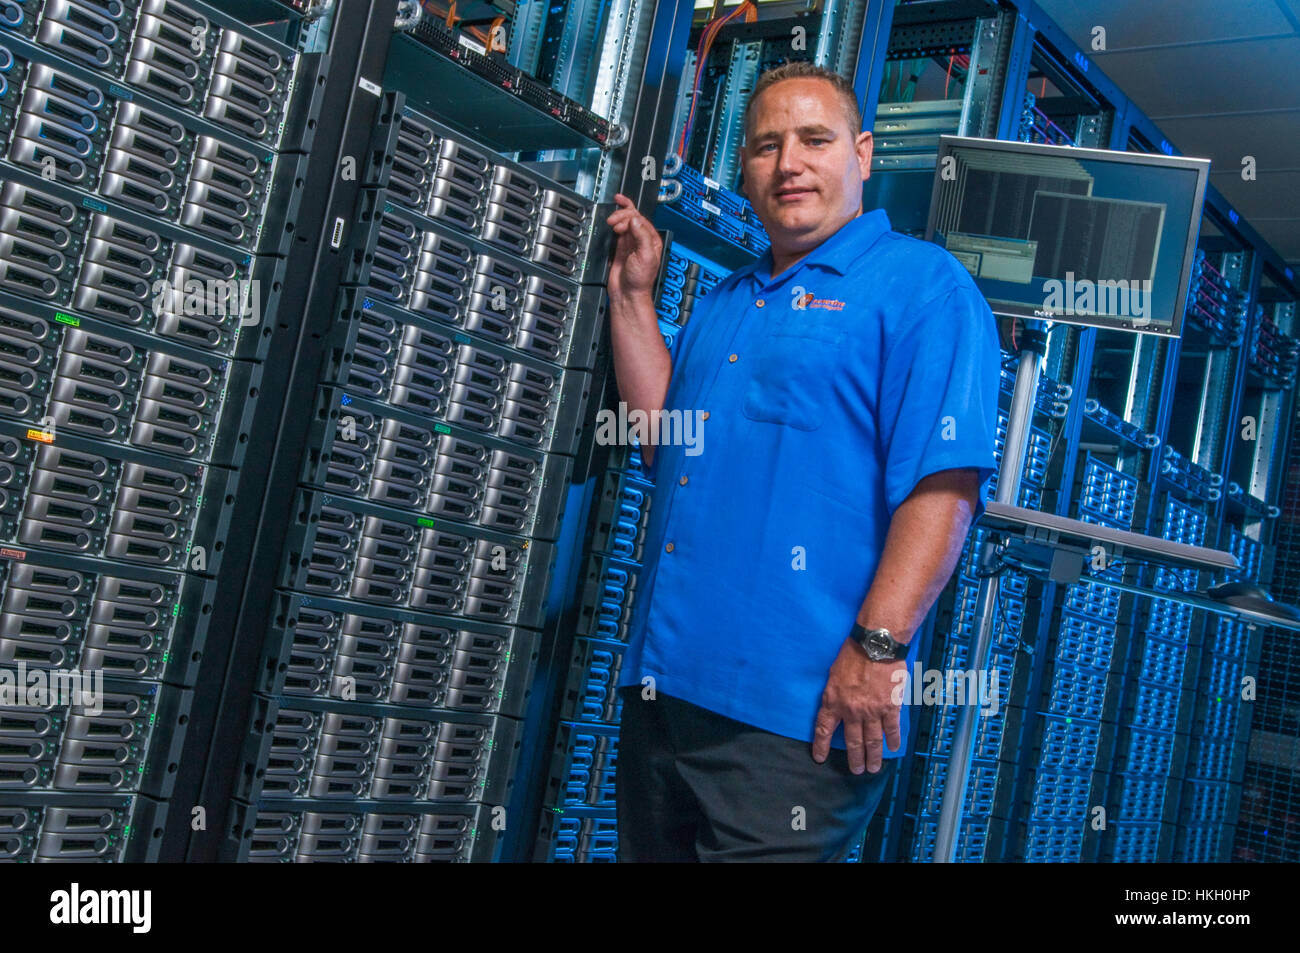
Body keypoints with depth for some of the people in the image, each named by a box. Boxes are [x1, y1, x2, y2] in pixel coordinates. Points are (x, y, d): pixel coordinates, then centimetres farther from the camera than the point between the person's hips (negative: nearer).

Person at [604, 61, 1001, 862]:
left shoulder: (921, 284, -4)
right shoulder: (726, 302, 20)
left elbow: (944, 484, -15)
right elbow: (663, 442, 16)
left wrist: (877, 647, -22)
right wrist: (634, 297, 13)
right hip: (661, 682, 8)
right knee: (649, 850, 18)